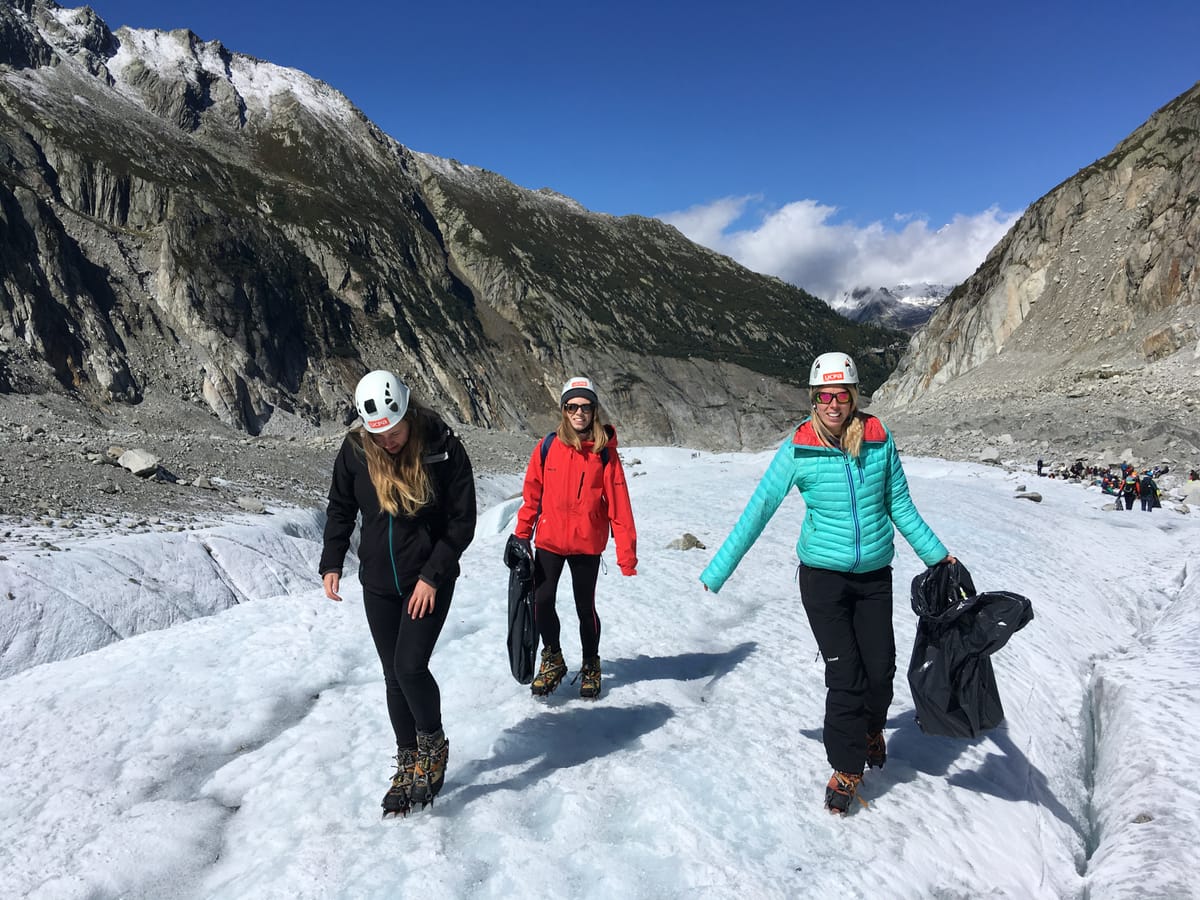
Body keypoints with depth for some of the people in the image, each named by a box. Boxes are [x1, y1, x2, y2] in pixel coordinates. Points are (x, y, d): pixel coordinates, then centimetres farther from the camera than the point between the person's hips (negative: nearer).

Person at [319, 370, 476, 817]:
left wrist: (432, 576, -15)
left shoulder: (444, 450, -17)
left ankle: (433, 745, 16)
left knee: (411, 667, -13)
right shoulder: (355, 450, -7)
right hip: (378, 583, 4)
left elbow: (462, 522, -11)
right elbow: (340, 509, 9)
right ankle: (408, 762, 28)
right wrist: (332, 563, 0)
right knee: (394, 676, 10)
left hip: (430, 582, -3)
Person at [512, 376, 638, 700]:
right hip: (549, 541, 1)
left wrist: (626, 555, -10)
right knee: (541, 602, -2)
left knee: (585, 607, 8)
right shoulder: (549, 446, -3)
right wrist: (521, 534, 4)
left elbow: (619, 504, -8)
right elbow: (532, 492, 3)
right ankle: (553, 660, 24)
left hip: (587, 544, -1)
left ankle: (591, 666, 33)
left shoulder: (605, 452, -7)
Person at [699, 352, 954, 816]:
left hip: (875, 575, 2)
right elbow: (759, 510, -9)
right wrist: (717, 572, -10)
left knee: (880, 670, 6)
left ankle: (871, 728, 41)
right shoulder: (798, 448, -10)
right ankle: (847, 768, 20)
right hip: (823, 575, -2)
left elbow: (901, 507, 8)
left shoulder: (879, 440, -4)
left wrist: (937, 554, 11)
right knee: (844, 676, -2)